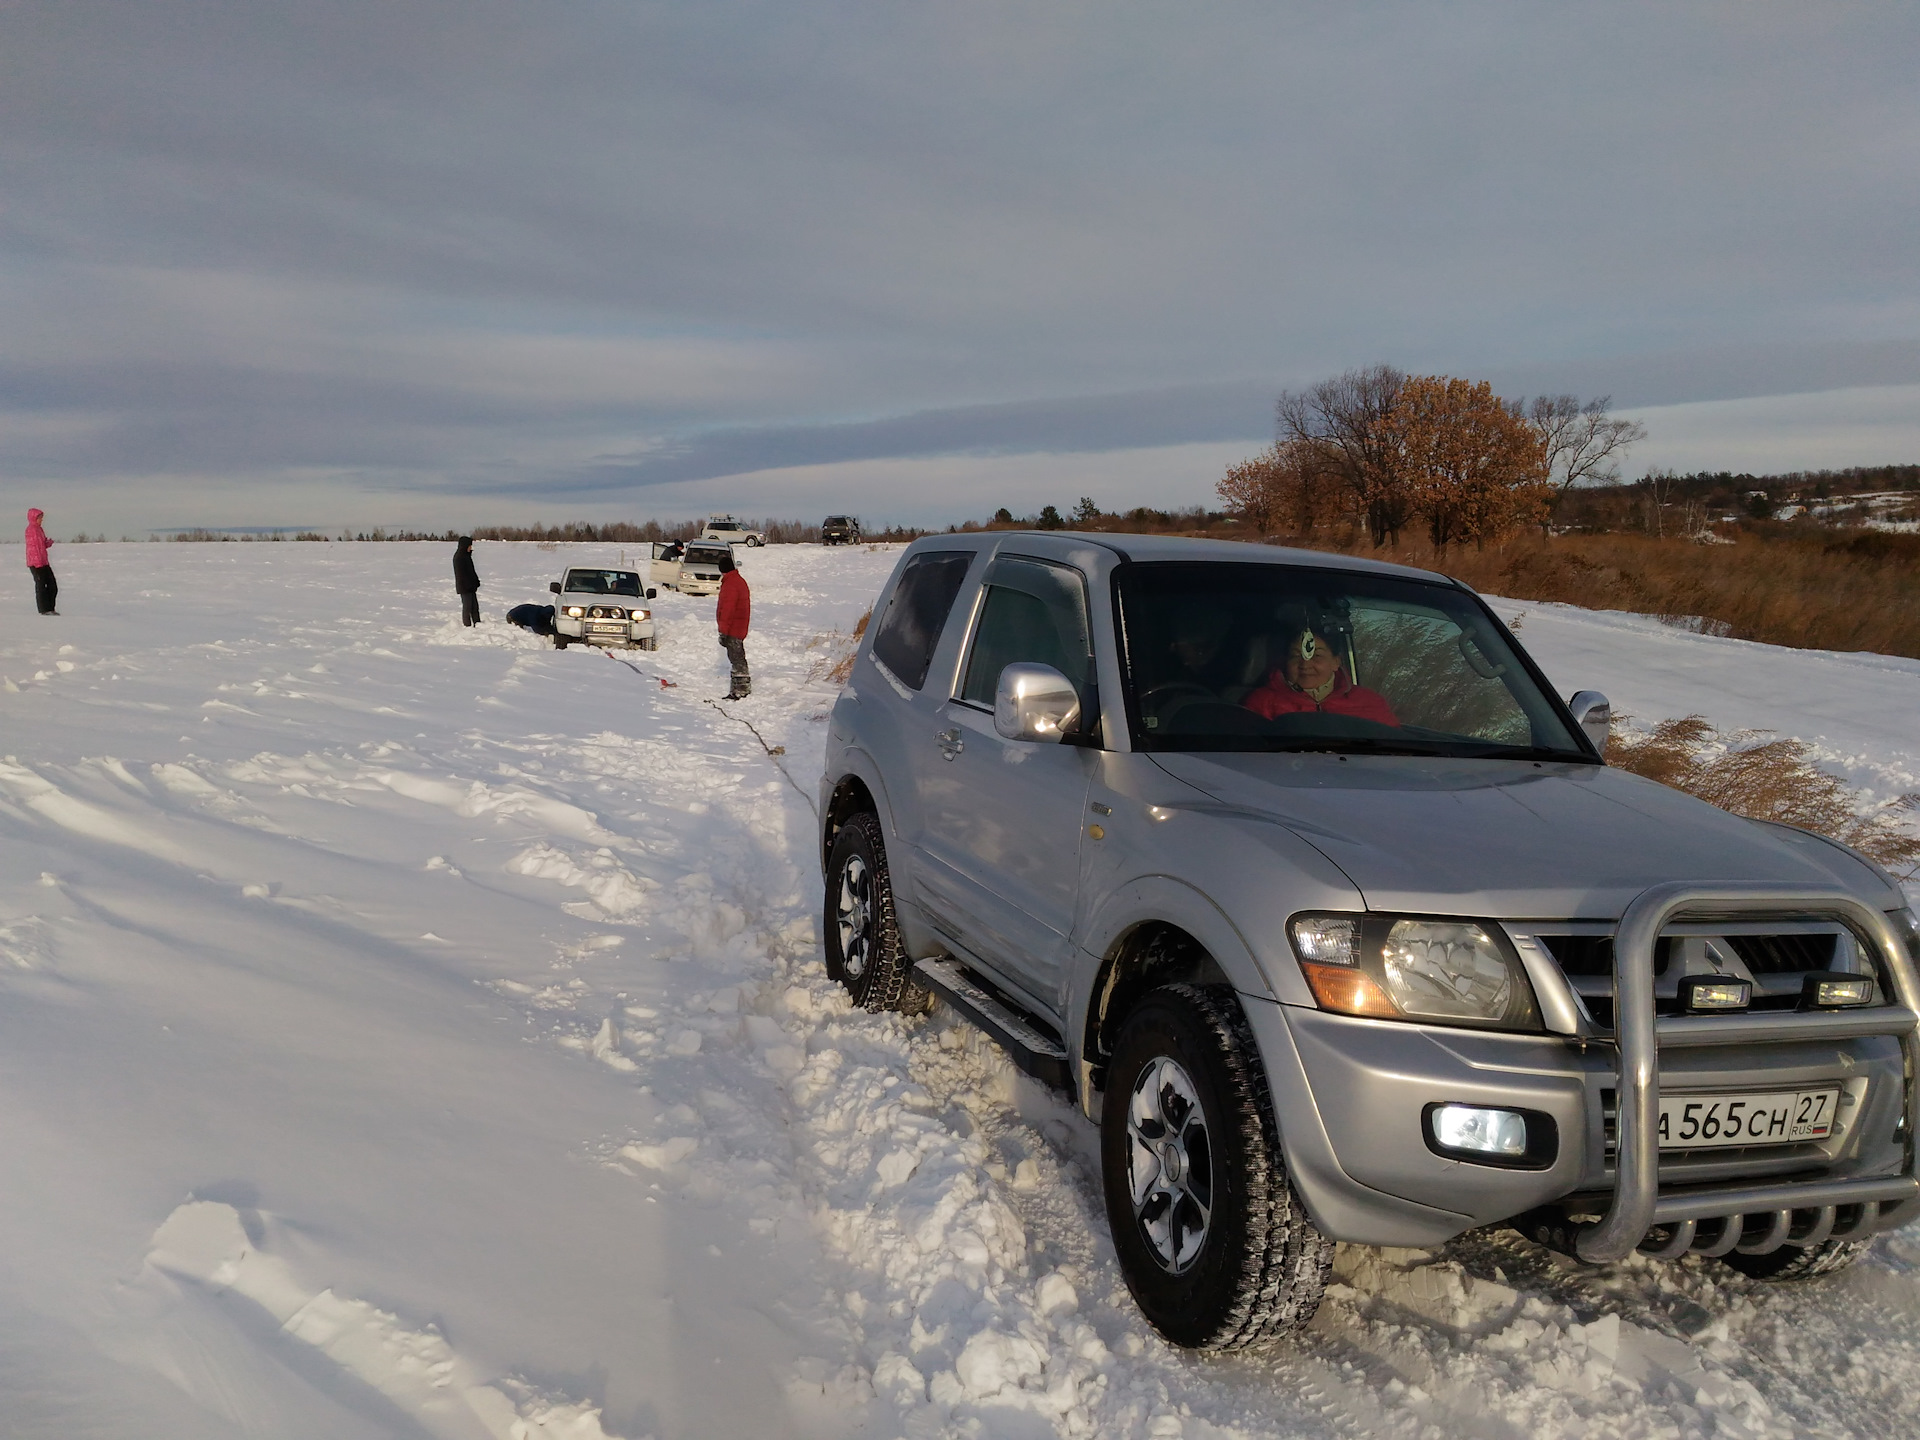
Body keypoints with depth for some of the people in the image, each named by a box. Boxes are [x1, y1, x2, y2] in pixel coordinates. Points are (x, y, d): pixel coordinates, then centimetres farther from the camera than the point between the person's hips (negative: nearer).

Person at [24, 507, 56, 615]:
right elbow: (33, 547, -17)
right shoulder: (31, 529, -11)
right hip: (36, 562, -9)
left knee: (53, 586, 9)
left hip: (43, 562, 9)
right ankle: (44, 610, -2)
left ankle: (50, 608, 15)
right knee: (41, 586, -5)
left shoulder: (39, 529, 17)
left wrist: (49, 542, -2)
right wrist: (38, 562, -21)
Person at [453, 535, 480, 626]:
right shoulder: (459, 557, -16)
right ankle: (467, 625, 3)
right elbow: (461, 574, -20)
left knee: (475, 606, 11)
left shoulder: (466, 555, 13)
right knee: (467, 606, -3)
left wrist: (475, 581, 13)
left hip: (470, 586, 9)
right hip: (465, 587, -9)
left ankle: (477, 623, 17)